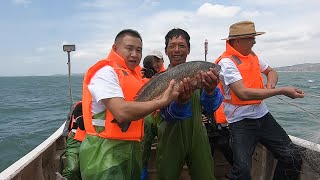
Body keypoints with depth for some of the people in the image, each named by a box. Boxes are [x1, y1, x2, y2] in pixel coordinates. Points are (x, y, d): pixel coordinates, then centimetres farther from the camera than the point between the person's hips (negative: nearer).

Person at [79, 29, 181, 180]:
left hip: (131, 147, 9)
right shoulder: (106, 72, -16)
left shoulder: (134, 74, 12)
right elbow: (122, 112, -29)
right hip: (105, 151, -8)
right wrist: (162, 101, -22)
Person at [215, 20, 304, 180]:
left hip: (262, 115, 8)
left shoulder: (252, 55, 10)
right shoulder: (226, 62, -14)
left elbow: (271, 72, 24)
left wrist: (270, 84, -1)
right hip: (241, 122, -7)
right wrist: (282, 91, -20)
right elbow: (243, 93, -24)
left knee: (293, 159, 5)